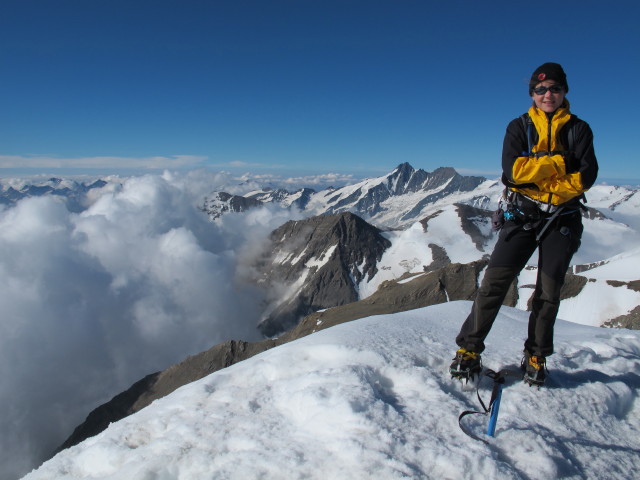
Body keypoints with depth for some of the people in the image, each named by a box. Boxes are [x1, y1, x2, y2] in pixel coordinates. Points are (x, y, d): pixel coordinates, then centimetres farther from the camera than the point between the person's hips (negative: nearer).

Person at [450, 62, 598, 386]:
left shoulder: (578, 129, 7)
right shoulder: (519, 127, 5)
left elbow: (586, 175, -7)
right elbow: (512, 170, -12)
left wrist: (537, 177, -15)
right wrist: (559, 162, -13)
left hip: (562, 219, 1)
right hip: (521, 216, -1)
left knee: (549, 290, 3)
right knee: (494, 281, -10)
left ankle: (536, 357, 19)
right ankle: (469, 349, -1)